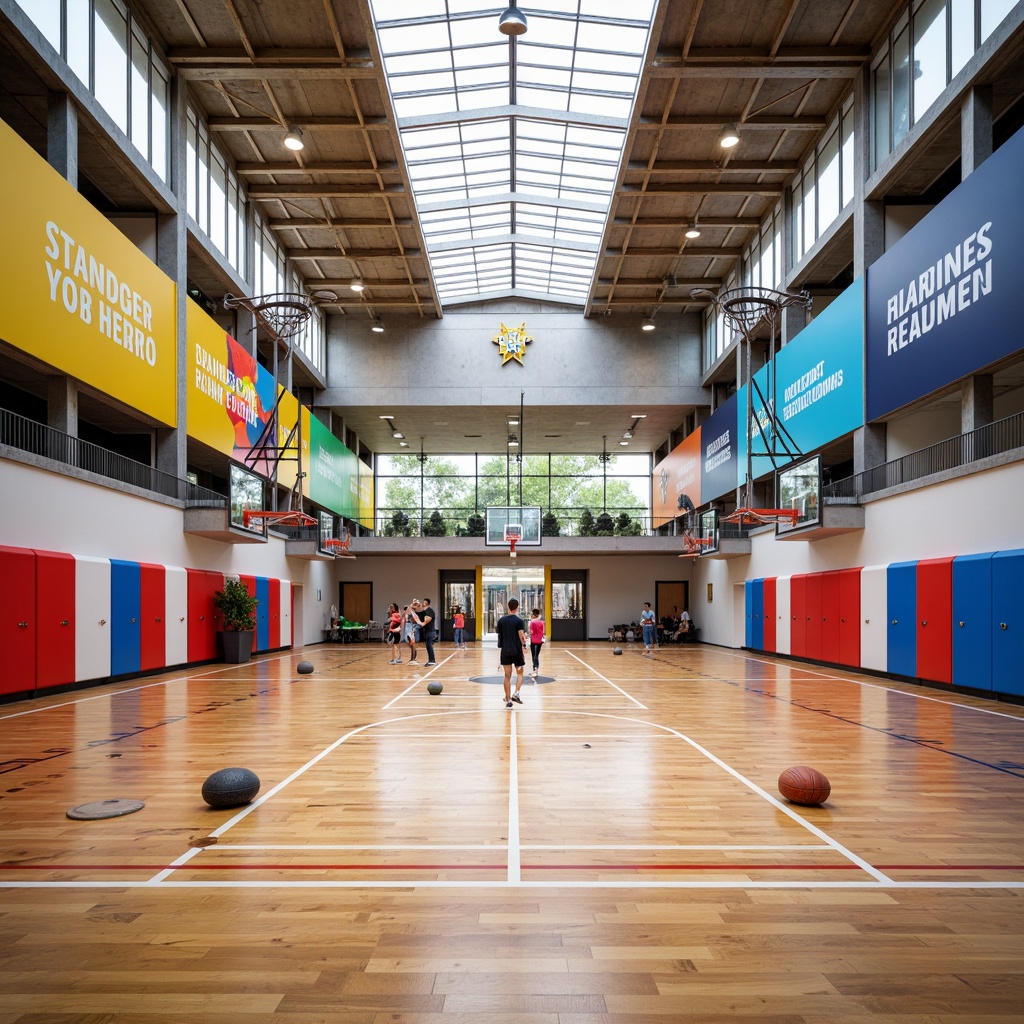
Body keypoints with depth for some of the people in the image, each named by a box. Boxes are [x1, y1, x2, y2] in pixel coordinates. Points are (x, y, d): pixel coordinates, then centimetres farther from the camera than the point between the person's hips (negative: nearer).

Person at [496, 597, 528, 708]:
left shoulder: (501, 620, 4)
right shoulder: (519, 621, -8)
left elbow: (499, 636, 12)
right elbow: (521, 637, -15)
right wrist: (524, 646, -11)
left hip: (505, 651, 3)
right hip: (517, 651, -2)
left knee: (507, 676, 6)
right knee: (519, 673, 14)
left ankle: (508, 700, 6)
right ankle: (516, 693, -4)